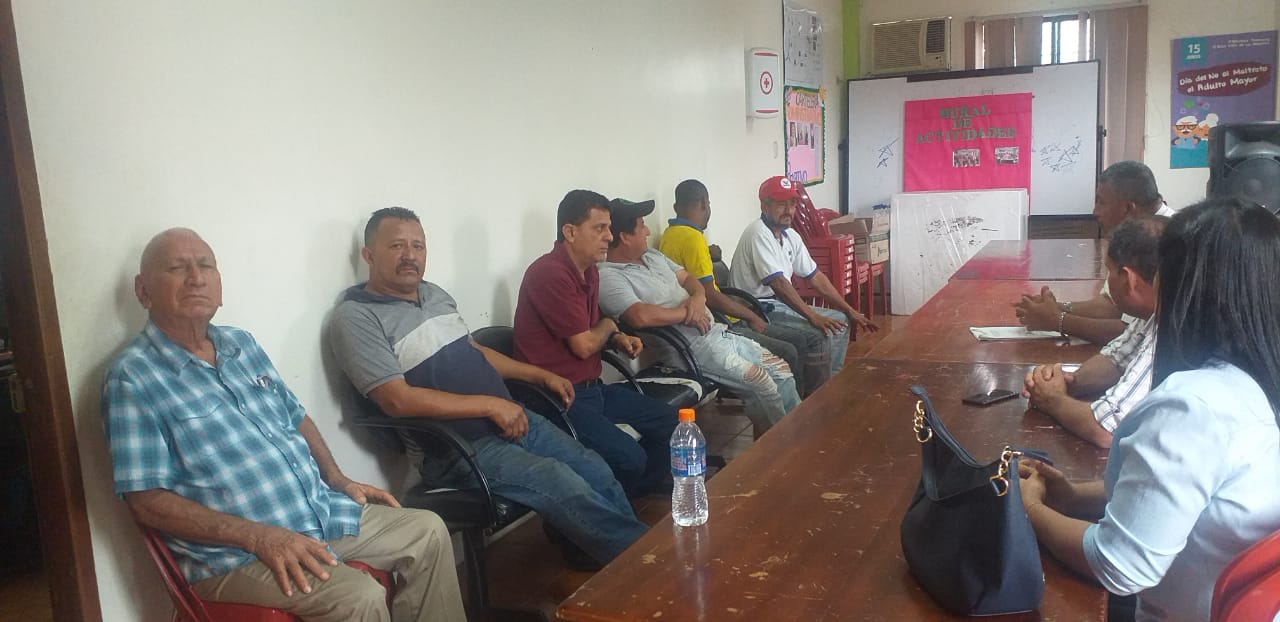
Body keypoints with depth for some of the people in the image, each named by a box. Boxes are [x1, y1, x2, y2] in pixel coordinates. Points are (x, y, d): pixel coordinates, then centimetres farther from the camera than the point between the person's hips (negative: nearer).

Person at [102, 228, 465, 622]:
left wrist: (339, 480, 8)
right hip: (235, 554, -7)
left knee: (428, 532, 6)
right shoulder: (134, 378, -12)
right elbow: (146, 501, -17)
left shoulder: (242, 344, 10)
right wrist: (258, 536, -22)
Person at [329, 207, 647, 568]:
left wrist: (540, 375, 21)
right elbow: (398, 400, -20)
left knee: (596, 471, -4)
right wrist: (490, 405, -19)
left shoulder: (435, 294, 15)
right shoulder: (356, 318, -10)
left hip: (512, 419, 8)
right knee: (563, 484, -23)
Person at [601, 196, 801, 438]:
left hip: (715, 331, 10)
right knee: (760, 381, -20)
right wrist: (687, 313, -15)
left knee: (781, 369, 3)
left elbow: (687, 279, 20)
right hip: (687, 346, -9)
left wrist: (698, 298, -5)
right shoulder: (610, 277, -14)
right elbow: (641, 316, -29)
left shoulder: (652, 256, 17)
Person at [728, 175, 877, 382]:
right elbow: (778, 282, -27)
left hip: (780, 304, 10)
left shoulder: (790, 236, 10)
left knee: (840, 320, 9)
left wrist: (850, 311, 9)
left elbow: (815, 276, 13)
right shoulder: (759, 234, -19)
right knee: (823, 332, -22)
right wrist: (813, 317, -30)